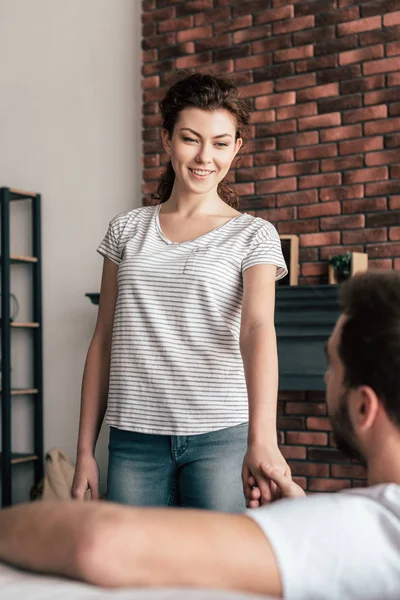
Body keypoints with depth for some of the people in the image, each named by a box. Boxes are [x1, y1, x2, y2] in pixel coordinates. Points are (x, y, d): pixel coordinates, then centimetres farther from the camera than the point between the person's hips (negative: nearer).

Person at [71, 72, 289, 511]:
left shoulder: (254, 236, 1)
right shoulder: (126, 230, 8)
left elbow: (257, 328, -16)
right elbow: (103, 343, 9)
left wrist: (262, 438, -32)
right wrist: (85, 450, 6)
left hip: (221, 436, -2)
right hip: (135, 439, 2)